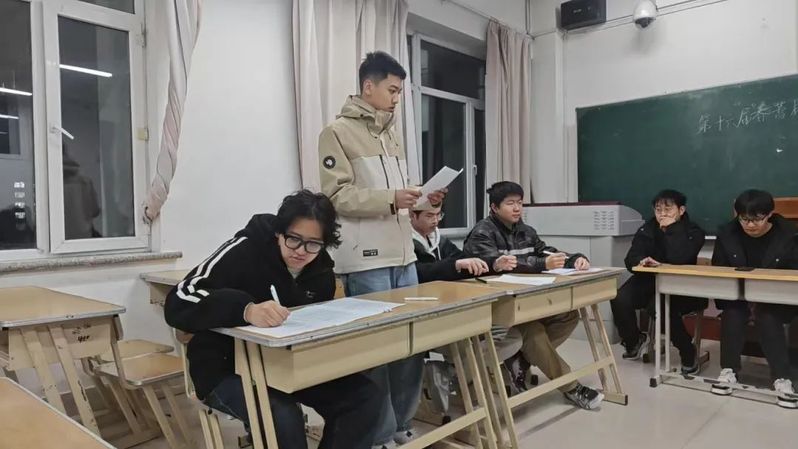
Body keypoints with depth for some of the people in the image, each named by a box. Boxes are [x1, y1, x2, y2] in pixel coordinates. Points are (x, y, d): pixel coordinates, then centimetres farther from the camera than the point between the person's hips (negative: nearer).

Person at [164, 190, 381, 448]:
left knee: (365, 395, -12)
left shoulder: (320, 270, -4)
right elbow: (178, 303, -33)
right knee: (283, 417, -33)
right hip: (227, 371, -5)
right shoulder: (244, 251, -22)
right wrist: (246, 309, -49)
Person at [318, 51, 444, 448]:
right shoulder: (338, 132, -4)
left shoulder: (390, 134, 19)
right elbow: (337, 195, -12)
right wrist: (391, 199, -20)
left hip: (402, 255, 8)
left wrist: (420, 201, 4)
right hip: (366, 260, -8)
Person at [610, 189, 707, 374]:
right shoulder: (647, 229, 6)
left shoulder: (693, 231, -5)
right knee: (619, 300, -24)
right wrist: (641, 261, -30)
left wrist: (672, 228, -21)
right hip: (649, 280, 4)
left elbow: (679, 259, -25)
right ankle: (634, 341, 6)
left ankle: (688, 353, -10)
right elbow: (631, 259, -6)